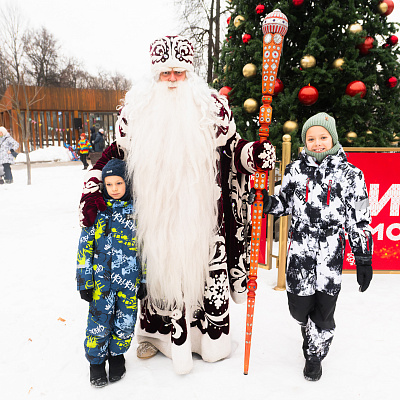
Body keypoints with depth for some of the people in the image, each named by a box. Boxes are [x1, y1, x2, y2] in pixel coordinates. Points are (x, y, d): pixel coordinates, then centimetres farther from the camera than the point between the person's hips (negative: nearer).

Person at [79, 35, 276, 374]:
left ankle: (215, 335, 30)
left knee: (209, 269, 8)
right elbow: (115, 153, 10)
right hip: (155, 213, 1)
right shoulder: (137, 109, 4)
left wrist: (255, 154, -14)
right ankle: (159, 333, 31)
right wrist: (92, 190, 0)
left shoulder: (211, 105, 1)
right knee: (161, 268, 10)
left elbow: (232, 147, 7)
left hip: (201, 212, 0)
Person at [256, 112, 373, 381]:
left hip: (331, 258, -1)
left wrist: (364, 259, -1)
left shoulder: (350, 174, -3)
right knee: (299, 308, 10)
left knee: (323, 313, 8)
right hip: (299, 255, 2)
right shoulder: (295, 170, 4)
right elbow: (285, 205, 14)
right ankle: (309, 328, 47)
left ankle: (315, 356, 36)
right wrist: (267, 203, -7)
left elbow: (359, 221, -1)